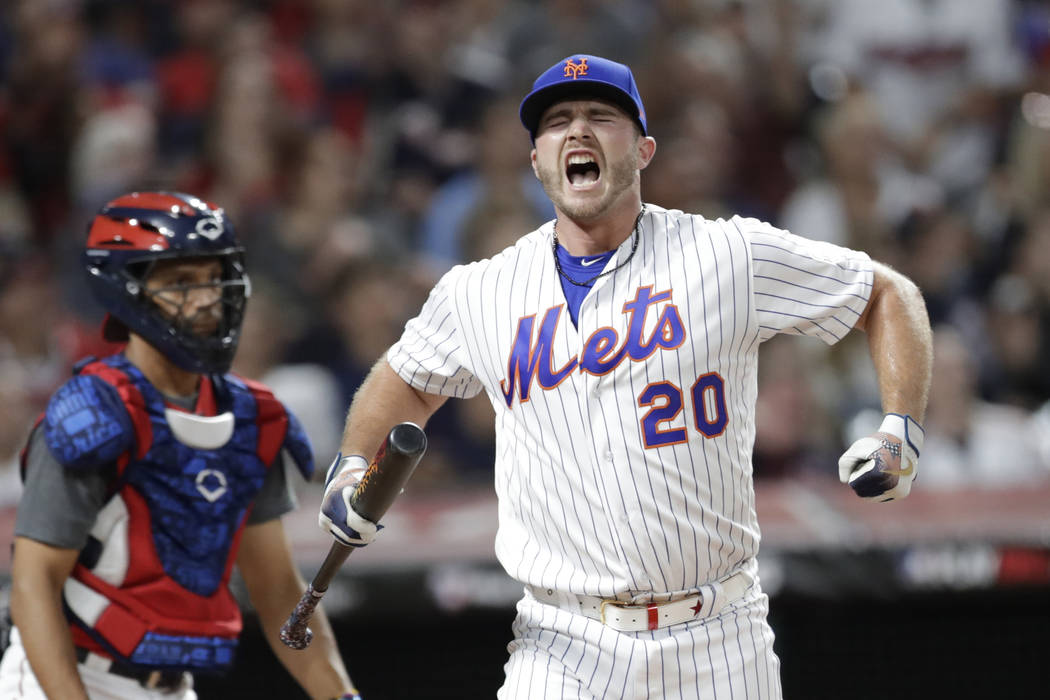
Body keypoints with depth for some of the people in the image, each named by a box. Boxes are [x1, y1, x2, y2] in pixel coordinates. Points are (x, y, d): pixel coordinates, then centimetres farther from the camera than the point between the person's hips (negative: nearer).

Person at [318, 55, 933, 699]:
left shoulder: (729, 257, -2)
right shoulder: (479, 295, 6)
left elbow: (889, 294, 6)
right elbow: (408, 380, 26)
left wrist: (902, 430, -7)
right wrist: (352, 466, 8)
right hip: (564, 648, 1)